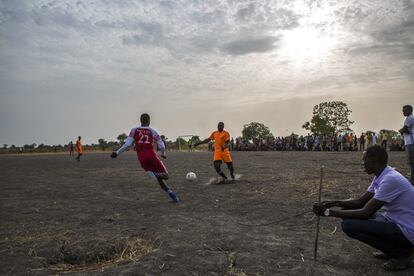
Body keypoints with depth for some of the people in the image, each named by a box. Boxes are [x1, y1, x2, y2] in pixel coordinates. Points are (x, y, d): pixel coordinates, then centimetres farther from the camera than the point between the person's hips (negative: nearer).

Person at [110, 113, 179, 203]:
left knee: (159, 179, 8)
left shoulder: (134, 130, 10)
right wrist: (163, 154, 23)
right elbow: (161, 145, 4)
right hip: (151, 154, -2)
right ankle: (158, 174, -21)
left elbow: (127, 144, 0)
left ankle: (169, 192, -9)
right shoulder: (152, 131, 7)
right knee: (165, 175, 8)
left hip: (141, 157, 2)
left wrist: (117, 152, 10)